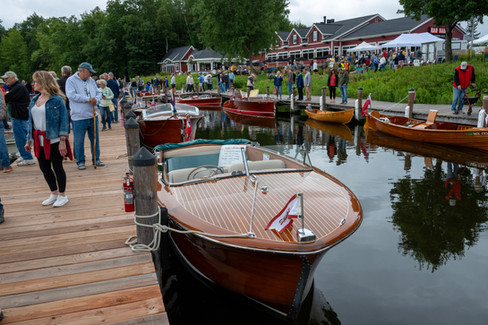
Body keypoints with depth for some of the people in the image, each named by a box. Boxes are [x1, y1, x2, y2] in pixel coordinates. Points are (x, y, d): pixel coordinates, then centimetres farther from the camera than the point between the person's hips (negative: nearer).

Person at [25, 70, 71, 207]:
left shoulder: (57, 99, -10)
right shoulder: (34, 100, 11)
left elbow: (64, 120, -12)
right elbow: (31, 121, 16)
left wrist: (62, 141, -18)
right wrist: (29, 140, 15)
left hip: (54, 140, -7)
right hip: (39, 141, 7)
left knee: (57, 167, 2)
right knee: (44, 167, 12)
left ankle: (62, 195, 17)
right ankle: (54, 193, 28)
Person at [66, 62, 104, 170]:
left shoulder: (91, 81, 13)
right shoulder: (71, 80, -5)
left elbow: (99, 93, 14)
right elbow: (71, 95, -17)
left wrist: (96, 99, -9)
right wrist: (88, 99, -18)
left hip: (93, 116, 5)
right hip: (78, 117, -5)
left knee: (95, 138, 11)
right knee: (79, 141, 2)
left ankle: (96, 159, 24)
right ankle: (80, 161, 14)